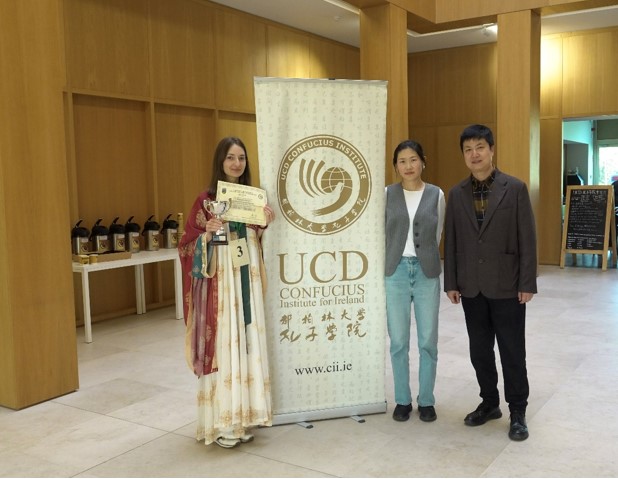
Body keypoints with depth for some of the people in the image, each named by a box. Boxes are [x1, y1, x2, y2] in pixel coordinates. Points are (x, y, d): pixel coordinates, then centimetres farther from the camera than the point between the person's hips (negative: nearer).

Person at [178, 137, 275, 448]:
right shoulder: (206, 200, -6)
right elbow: (187, 246, -6)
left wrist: (265, 223, -2)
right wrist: (207, 233, -23)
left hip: (248, 280, 5)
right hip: (220, 282, -5)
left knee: (247, 343, 9)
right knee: (222, 346, -2)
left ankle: (243, 417, 21)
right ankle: (222, 423, 10)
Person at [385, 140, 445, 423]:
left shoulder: (437, 195, 1)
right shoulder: (387, 194, 0)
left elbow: (437, 235, 9)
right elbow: (382, 232, 7)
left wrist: (423, 257, 11)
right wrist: (394, 259, 9)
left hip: (427, 272, 0)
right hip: (396, 272, 0)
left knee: (428, 341, 5)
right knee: (399, 342, 6)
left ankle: (426, 400, 20)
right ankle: (403, 400, 20)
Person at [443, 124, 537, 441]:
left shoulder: (515, 188, -4)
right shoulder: (456, 194, 5)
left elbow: (527, 239, -5)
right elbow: (451, 241, 7)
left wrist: (527, 283, -9)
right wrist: (451, 282, 4)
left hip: (506, 285, -3)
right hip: (471, 287, 4)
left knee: (512, 352, 5)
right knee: (480, 351, 12)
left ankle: (518, 413, 19)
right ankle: (489, 403, 29)